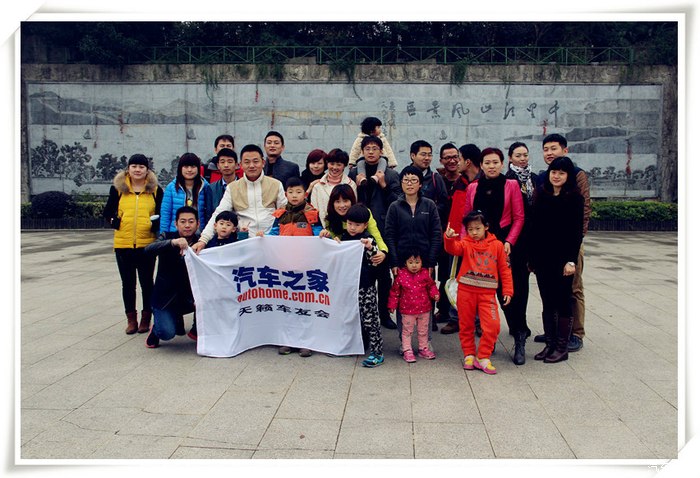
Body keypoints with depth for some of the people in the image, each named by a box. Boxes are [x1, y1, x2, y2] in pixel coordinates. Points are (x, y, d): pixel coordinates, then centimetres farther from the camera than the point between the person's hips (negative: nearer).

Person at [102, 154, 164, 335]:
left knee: (147, 282, 8)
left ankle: (146, 318, 21)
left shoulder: (155, 190, 4)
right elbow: (107, 212, 11)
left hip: (147, 243, -1)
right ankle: (131, 319, 22)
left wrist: (157, 223, -11)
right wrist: (113, 221, -9)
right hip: (123, 243, 1)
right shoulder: (117, 188, 5)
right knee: (128, 283, 10)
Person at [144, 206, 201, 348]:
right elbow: (149, 249, -26)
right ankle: (156, 329, 17)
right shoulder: (167, 237, -4)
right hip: (165, 297, -2)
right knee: (167, 333, -23)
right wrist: (173, 242, -44)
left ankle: (197, 330, 2)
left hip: (190, 297, 2)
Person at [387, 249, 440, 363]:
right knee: (407, 331, 7)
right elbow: (395, 291, -2)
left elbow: (431, 285, 10)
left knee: (423, 330, 16)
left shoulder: (425, 274, -5)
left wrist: (435, 294, -9)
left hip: (424, 308, 2)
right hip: (407, 309, -2)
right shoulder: (401, 275, -10)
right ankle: (407, 351, 17)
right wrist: (392, 305, 0)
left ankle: (423, 349, 30)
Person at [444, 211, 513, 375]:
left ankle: (483, 357, 8)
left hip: (487, 293, 0)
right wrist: (449, 238, -43)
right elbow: (453, 249, -22)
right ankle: (469, 354, 26)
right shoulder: (466, 243, 0)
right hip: (466, 291, 0)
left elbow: (504, 269, 7)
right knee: (466, 325, 10)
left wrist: (507, 290, 4)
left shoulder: (497, 245, 3)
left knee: (492, 326, -7)